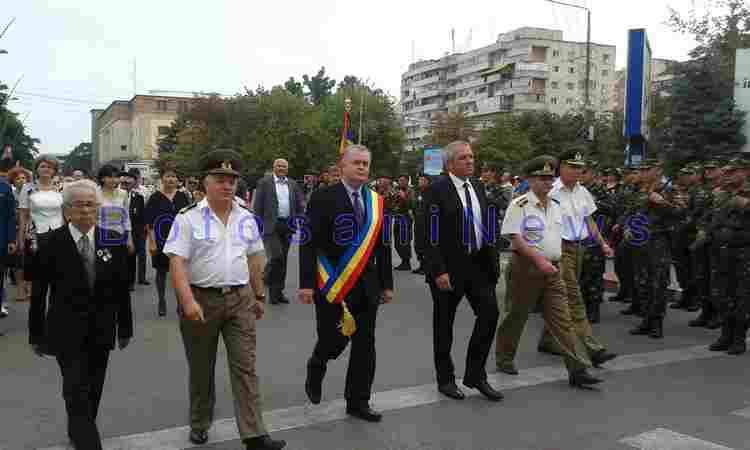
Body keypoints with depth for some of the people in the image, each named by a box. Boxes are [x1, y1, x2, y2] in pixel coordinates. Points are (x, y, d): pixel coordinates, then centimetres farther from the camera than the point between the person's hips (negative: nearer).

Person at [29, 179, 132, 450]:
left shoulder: (113, 240, -2)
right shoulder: (52, 242, -8)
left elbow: (122, 288, 2)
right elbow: (38, 292, -2)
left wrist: (125, 328, 5)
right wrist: (36, 334, 1)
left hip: (101, 330, 3)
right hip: (66, 332, -3)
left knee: (93, 391, 15)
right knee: (76, 392, -5)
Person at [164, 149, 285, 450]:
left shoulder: (246, 218, 6)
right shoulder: (188, 218, -8)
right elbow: (177, 262, -15)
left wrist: (259, 296, 16)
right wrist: (188, 301, -26)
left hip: (240, 299, 3)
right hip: (201, 299, -3)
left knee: (245, 367, 0)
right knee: (201, 369, 13)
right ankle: (200, 424, 35)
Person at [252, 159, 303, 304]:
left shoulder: (293, 184, 13)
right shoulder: (264, 182, 1)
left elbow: (299, 206, 16)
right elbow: (257, 206, -2)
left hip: (287, 226, 4)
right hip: (271, 225, -4)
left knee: (282, 259, 9)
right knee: (276, 257, -17)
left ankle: (278, 291, 18)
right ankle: (268, 279, 7)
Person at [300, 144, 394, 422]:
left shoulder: (376, 201, 9)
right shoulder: (323, 198, -6)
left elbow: (383, 246, 11)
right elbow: (309, 243, -9)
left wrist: (387, 284, 10)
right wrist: (306, 284, -14)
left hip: (367, 287, 5)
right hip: (333, 285, -4)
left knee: (365, 346, 7)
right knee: (333, 340, 0)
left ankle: (358, 402, 21)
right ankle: (315, 370, 35)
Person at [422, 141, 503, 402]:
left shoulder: (477, 188, 10)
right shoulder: (437, 190, -11)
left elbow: (485, 228, 13)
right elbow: (432, 234, -16)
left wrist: (492, 261, 9)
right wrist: (438, 271, -19)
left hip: (478, 263, 6)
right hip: (448, 267, -6)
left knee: (490, 312, -1)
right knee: (444, 324, 7)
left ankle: (475, 375, 15)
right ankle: (445, 379, 24)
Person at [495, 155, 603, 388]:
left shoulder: (555, 206, 13)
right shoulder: (519, 205, -9)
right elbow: (515, 238, -17)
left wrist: (555, 262, 13)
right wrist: (539, 260, -22)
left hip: (552, 269, 6)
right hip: (526, 266, -6)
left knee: (562, 320, 1)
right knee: (517, 315, 7)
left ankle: (576, 370, 1)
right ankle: (504, 358, 27)